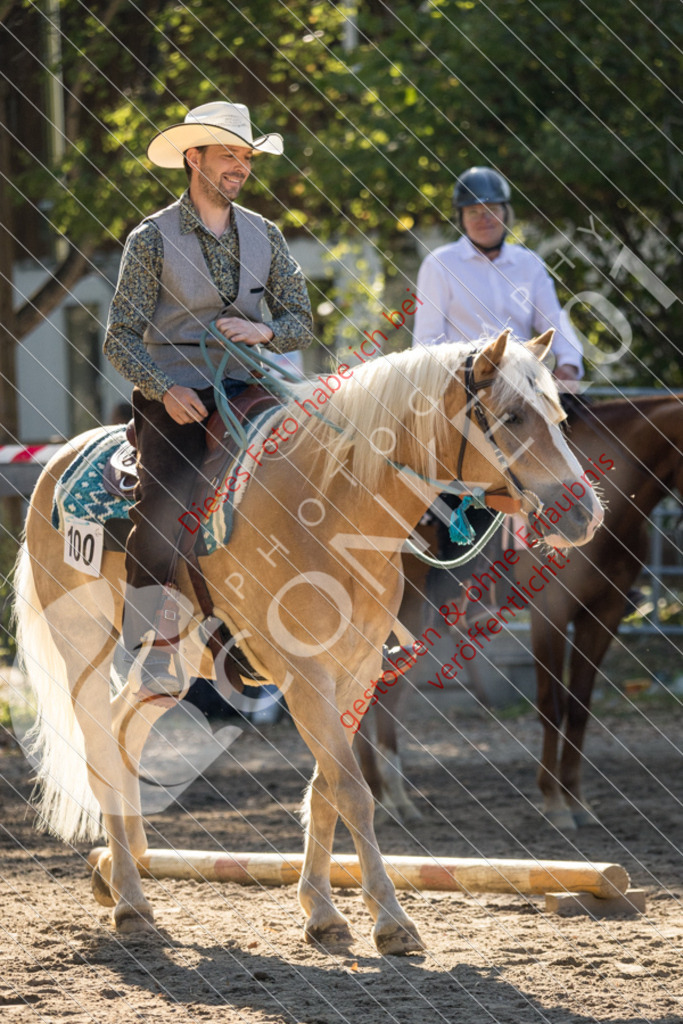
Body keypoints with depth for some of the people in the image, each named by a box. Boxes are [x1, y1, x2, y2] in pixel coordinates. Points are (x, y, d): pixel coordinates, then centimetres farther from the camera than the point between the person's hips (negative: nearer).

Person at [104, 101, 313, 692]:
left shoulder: (265, 236, 14)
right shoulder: (152, 238, 3)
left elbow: (302, 324, 16)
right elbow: (121, 338, 0)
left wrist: (265, 331, -6)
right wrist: (166, 390, -15)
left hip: (247, 392, 4)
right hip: (174, 394, -4)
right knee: (163, 501, -24)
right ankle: (148, 645, -16)